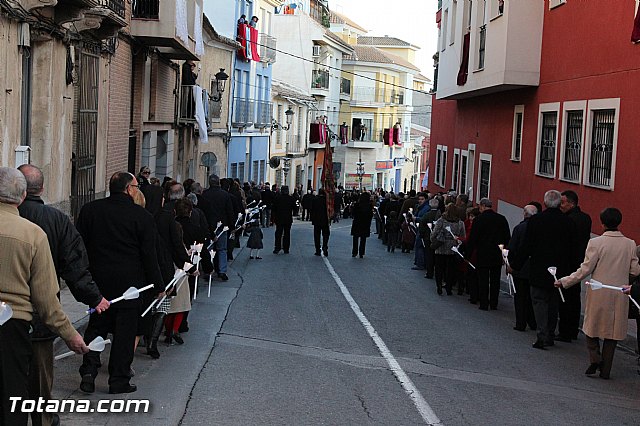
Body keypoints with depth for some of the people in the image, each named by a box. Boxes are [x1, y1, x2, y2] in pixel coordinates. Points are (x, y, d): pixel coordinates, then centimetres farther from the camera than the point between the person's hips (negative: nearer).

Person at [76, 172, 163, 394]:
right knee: (125, 330, 6)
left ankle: (89, 371, 5)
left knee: (96, 326, 16)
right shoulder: (142, 216, -9)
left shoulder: (89, 210, 0)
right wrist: (157, 286, 2)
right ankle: (119, 380, 11)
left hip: (98, 279, 3)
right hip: (129, 282, -3)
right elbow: (149, 255, -7)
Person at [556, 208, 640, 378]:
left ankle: (595, 358, 0)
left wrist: (564, 281, -2)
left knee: (592, 326, 16)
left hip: (599, 294, -3)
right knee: (613, 330, 11)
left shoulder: (596, 243, -13)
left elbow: (585, 270, -11)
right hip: (620, 295, 3)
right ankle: (605, 369, 13)